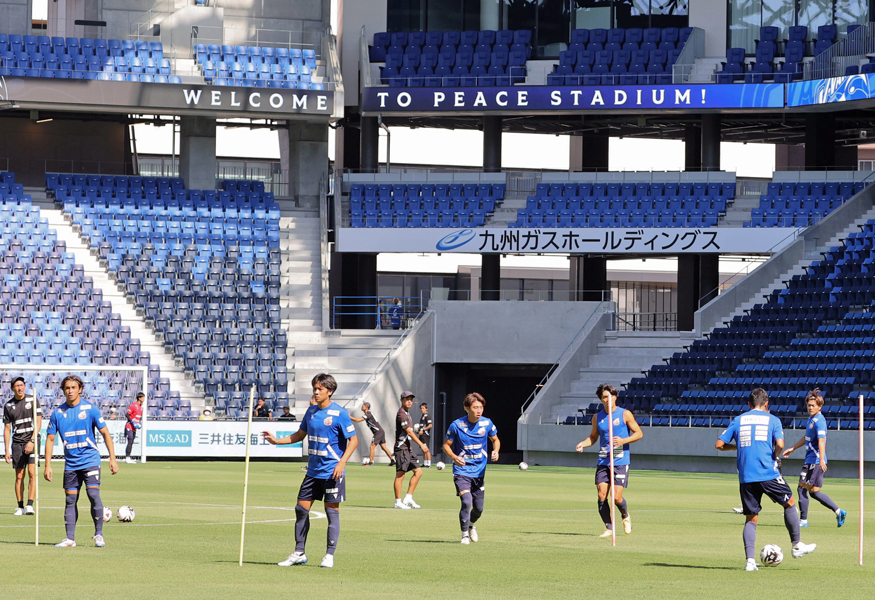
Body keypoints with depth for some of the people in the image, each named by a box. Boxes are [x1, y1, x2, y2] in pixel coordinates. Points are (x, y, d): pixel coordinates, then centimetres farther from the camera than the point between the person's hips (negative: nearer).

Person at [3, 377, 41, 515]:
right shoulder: (8, 406, 7)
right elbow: (7, 429, 11)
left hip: (32, 441, -2)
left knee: (32, 473, -14)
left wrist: (32, 441, -13)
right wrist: (7, 450, 5)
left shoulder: (32, 400, 1)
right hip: (17, 442, 2)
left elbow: (38, 422, -3)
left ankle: (30, 505, -16)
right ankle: (20, 507, 7)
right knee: (19, 476, 2)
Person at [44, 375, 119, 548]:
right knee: (70, 500, 3)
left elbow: (105, 433, 0)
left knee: (93, 495, -14)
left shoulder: (90, 409, -4)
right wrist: (48, 465, 2)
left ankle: (99, 534, -4)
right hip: (70, 463, 3)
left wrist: (112, 459, -6)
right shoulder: (58, 413, 3)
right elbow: (50, 439, 8)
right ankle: (70, 538, 8)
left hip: (90, 460, -3)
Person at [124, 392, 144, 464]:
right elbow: (127, 415, -16)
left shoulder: (141, 407, 13)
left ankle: (128, 458, 16)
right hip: (129, 427, -9)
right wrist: (133, 422, -21)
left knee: (131, 442, 11)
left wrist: (139, 423, 10)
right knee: (130, 442, -14)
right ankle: (127, 458, -15)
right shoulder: (133, 405, -14)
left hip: (134, 428, 9)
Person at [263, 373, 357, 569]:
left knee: (332, 511, -2)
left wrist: (342, 462, -19)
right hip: (313, 470, 7)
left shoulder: (339, 413, -10)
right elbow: (300, 435, 21)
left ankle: (330, 555, 5)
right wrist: (277, 441, 11)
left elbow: (353, 440, -9)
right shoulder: (311, 412, 9)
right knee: (301, 509, 6)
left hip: (332, 472, -7)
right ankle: (299, 553, 14)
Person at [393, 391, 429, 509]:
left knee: (418, 471, 7)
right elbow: (408, 431, -18)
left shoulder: (407, 414, 19)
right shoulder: (401, 414, -12)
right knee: (400, 474, -6)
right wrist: (421, 444, -20)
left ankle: (408, 498, 9)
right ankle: (398, 502, -3)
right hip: (401, 448, -10)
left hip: (408, 449, 10)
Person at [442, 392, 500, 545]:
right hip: (462, 471, -4)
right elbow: (446, 445, -1)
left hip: (479, 472, 4)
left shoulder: (487, 423, -3)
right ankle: (465, 535, -5)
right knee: (466, 502, -22)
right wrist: (454, 457, -21)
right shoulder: (456, 425, -11)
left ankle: (471, 525, 42)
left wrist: (495, 451, -8)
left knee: (478, 509, 9)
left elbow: (495, 440, 14)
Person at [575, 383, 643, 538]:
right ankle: (608, 528, 4)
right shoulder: (597, 418, 10)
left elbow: (639, 433, 1)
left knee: (616, 497, -10)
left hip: (621, 461, -3)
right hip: (603, 461, 3)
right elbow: (593, 437, 22)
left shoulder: (625, 414, -1)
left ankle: (625, 516, 22)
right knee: (602, 495, -8)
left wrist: (623, 441, -15)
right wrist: (583, 444, 1)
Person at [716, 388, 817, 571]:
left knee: (750, 519, 8)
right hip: (768, 473, -2)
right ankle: (797, 546, 24)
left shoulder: (738, 420, 12)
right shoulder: (772, 420, 5)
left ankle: (750, 560, -6)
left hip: (745, 477, 2)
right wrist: (774, 456, 12)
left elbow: (719, 445, 9)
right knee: (790, 503, 20)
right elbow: (780, 445, -9)